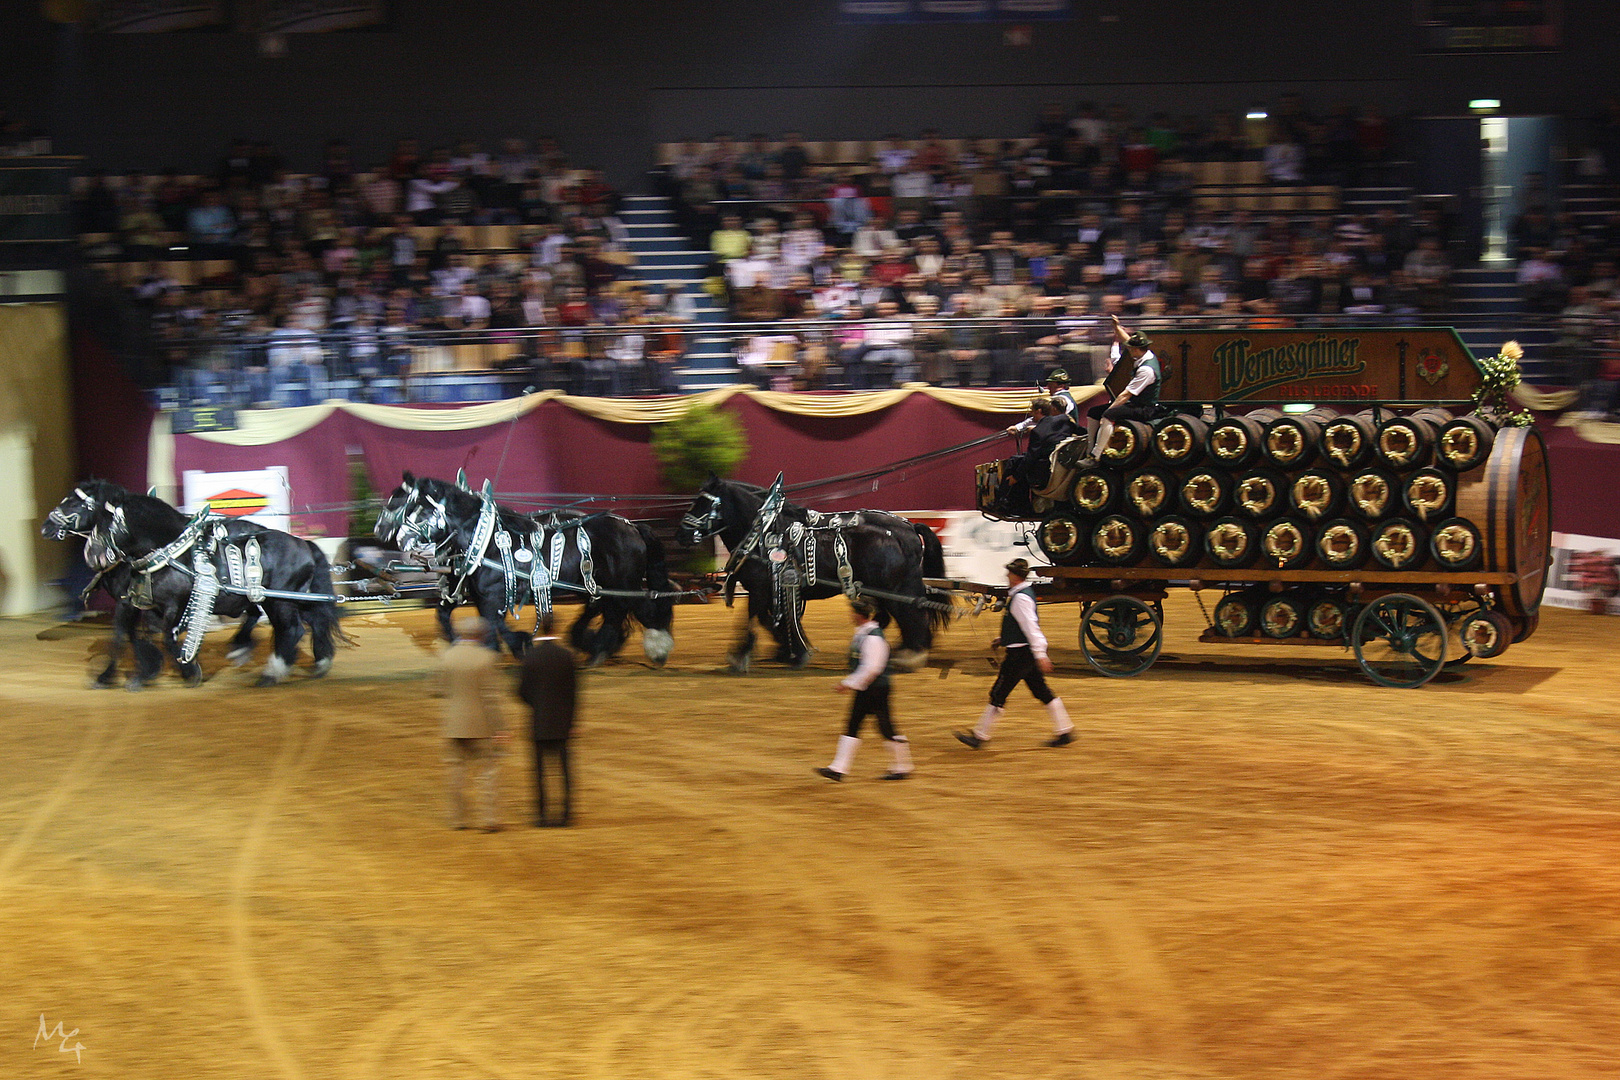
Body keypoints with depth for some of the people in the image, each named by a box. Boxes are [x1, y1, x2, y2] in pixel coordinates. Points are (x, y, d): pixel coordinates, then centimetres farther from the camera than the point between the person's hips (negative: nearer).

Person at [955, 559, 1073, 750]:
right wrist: (1002, 639, 23)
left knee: (998, 694, -2)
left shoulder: (1021, 598, -18)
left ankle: (980, 736, 4)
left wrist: (1040, 655, -28)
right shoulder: (1023, 593, 12)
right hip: (1027, 654, 10)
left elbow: (1031, 627, -24)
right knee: (1042, 692, 12)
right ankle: (1065, 731, 12)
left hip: (1020, 654, -10)